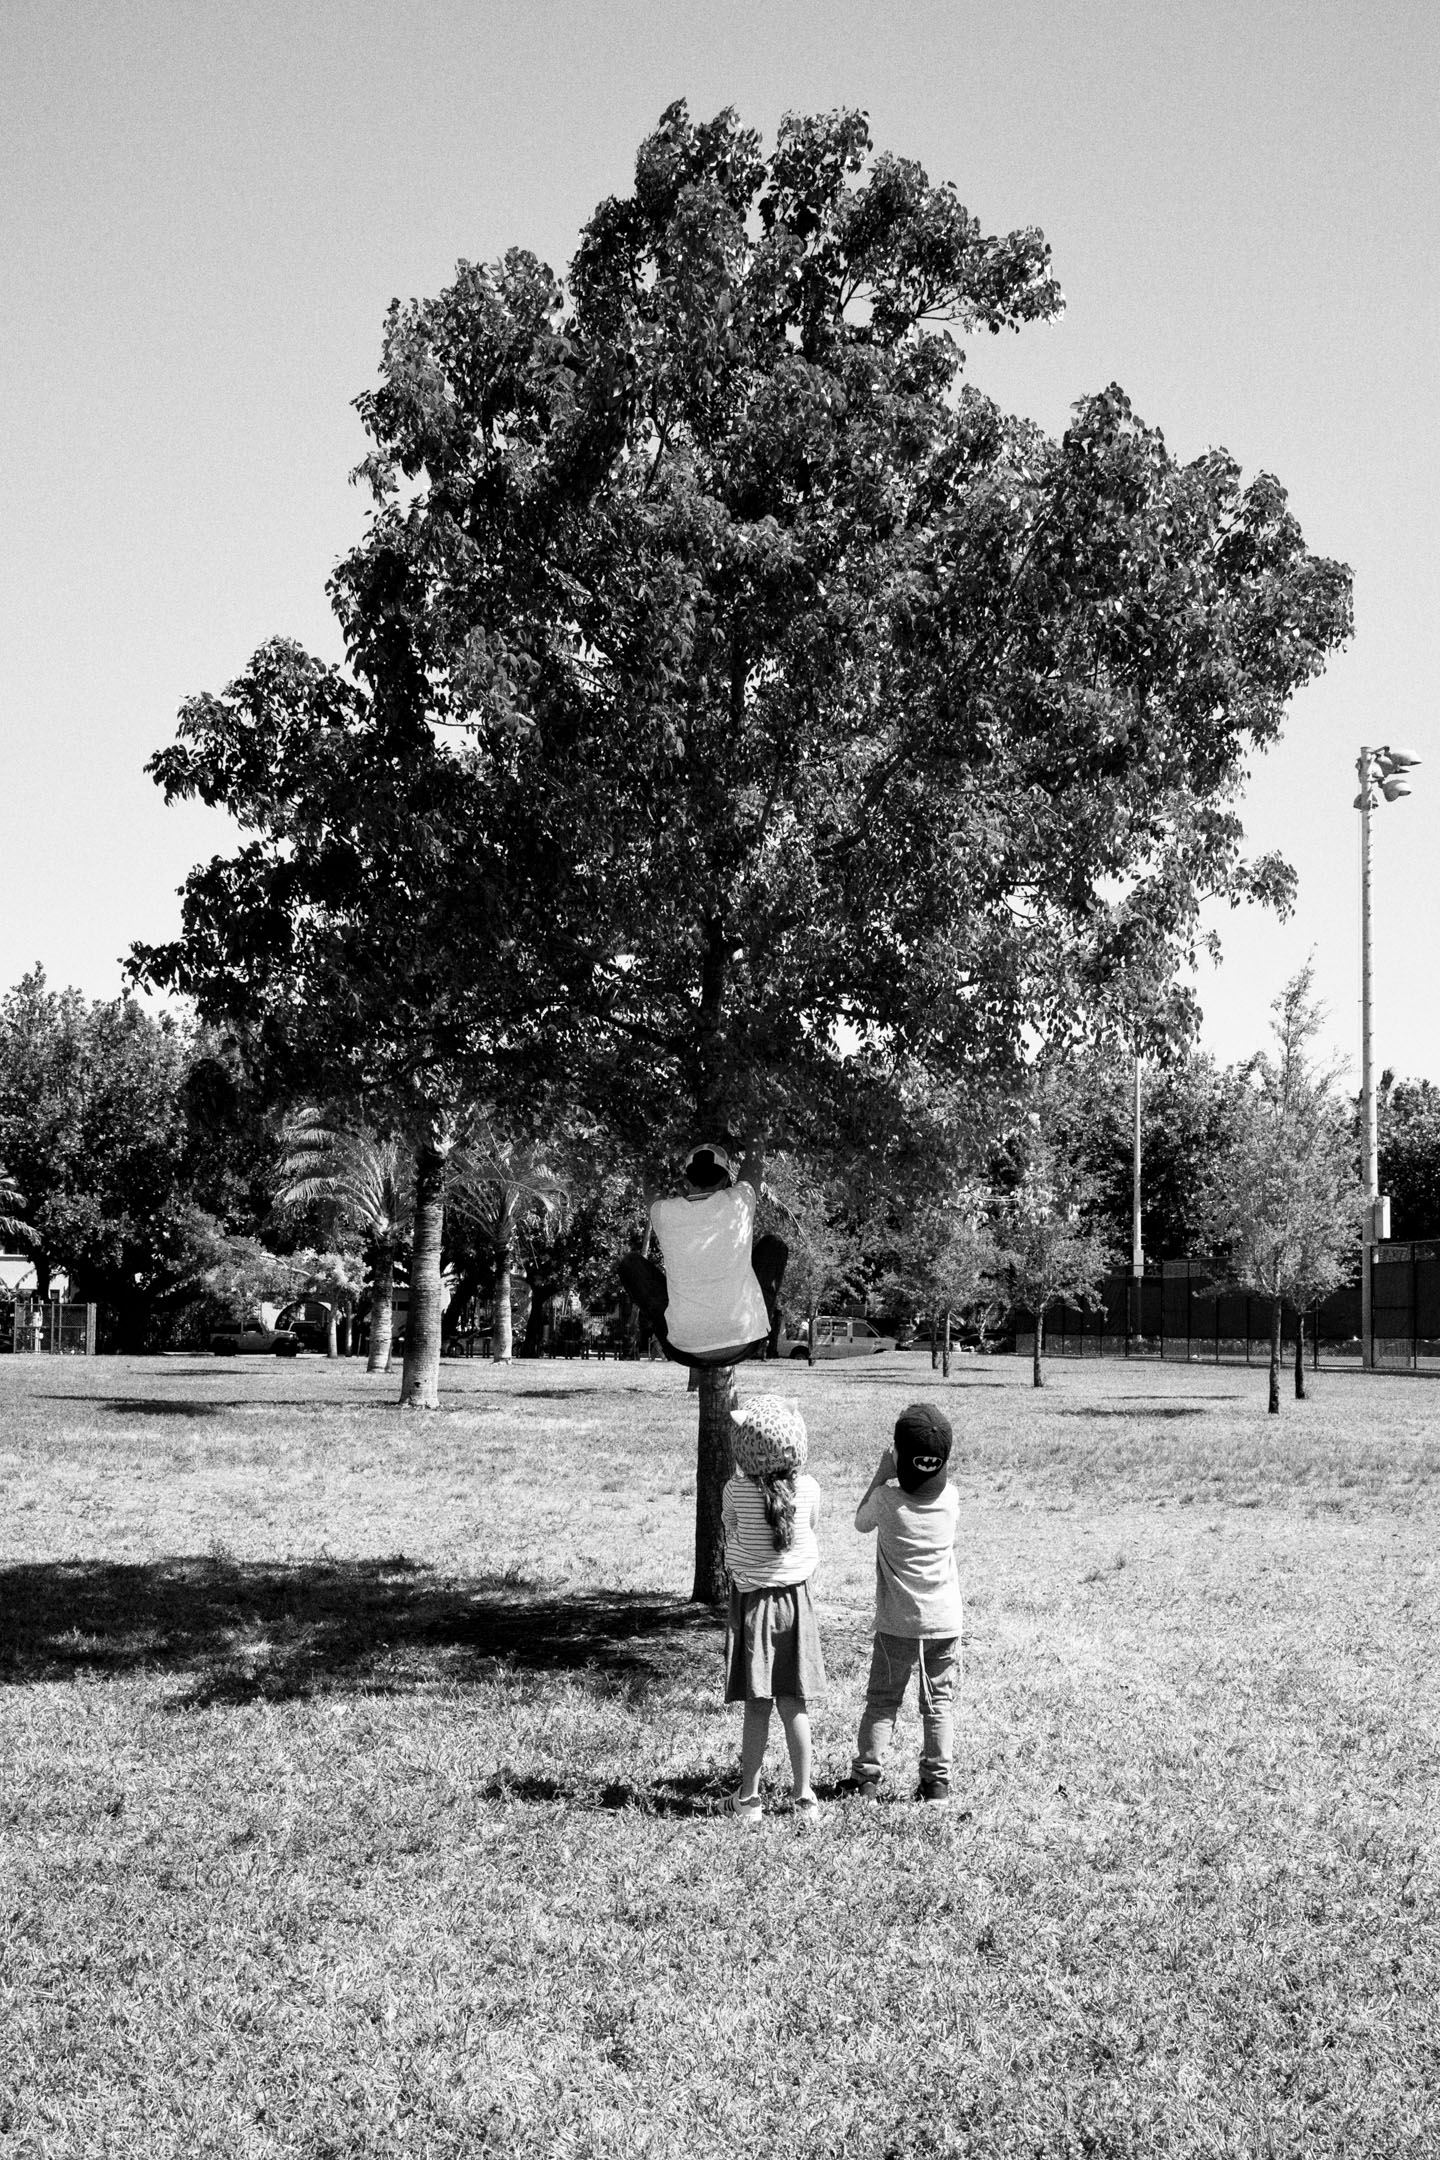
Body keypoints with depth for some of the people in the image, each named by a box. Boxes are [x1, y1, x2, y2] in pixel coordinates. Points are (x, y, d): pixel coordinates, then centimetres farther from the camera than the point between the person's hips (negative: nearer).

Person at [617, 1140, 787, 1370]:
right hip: (743, 1345, 0)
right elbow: (755, 1158, 18)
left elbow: (651, 1193, 24)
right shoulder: (738, 1202, -4)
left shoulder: (665, 1213, -3)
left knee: (631, 1263, 18)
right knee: (774, 1246, 21)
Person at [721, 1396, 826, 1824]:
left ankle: (748, 1797, 11)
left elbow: (730, 1533, 2)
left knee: (756, 1707, 5)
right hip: (795, 1599, 2)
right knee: (794, 1705, 8)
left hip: (752, 1600, -2)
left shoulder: (736, 1490, -15)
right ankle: (804, 1797, 13)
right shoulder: (809, 1489, -10)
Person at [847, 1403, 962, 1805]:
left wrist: (881, 1473, 2)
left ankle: (866, 1777, 8)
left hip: (896, 1623, -2)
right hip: (945, 1621, 2)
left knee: (882, 1700, 10)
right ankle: (936, 1780, 13)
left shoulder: (887, 1499, -16)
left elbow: (861, 1522, 5)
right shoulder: (950, 1497, -9)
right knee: (939, 1702, 13)